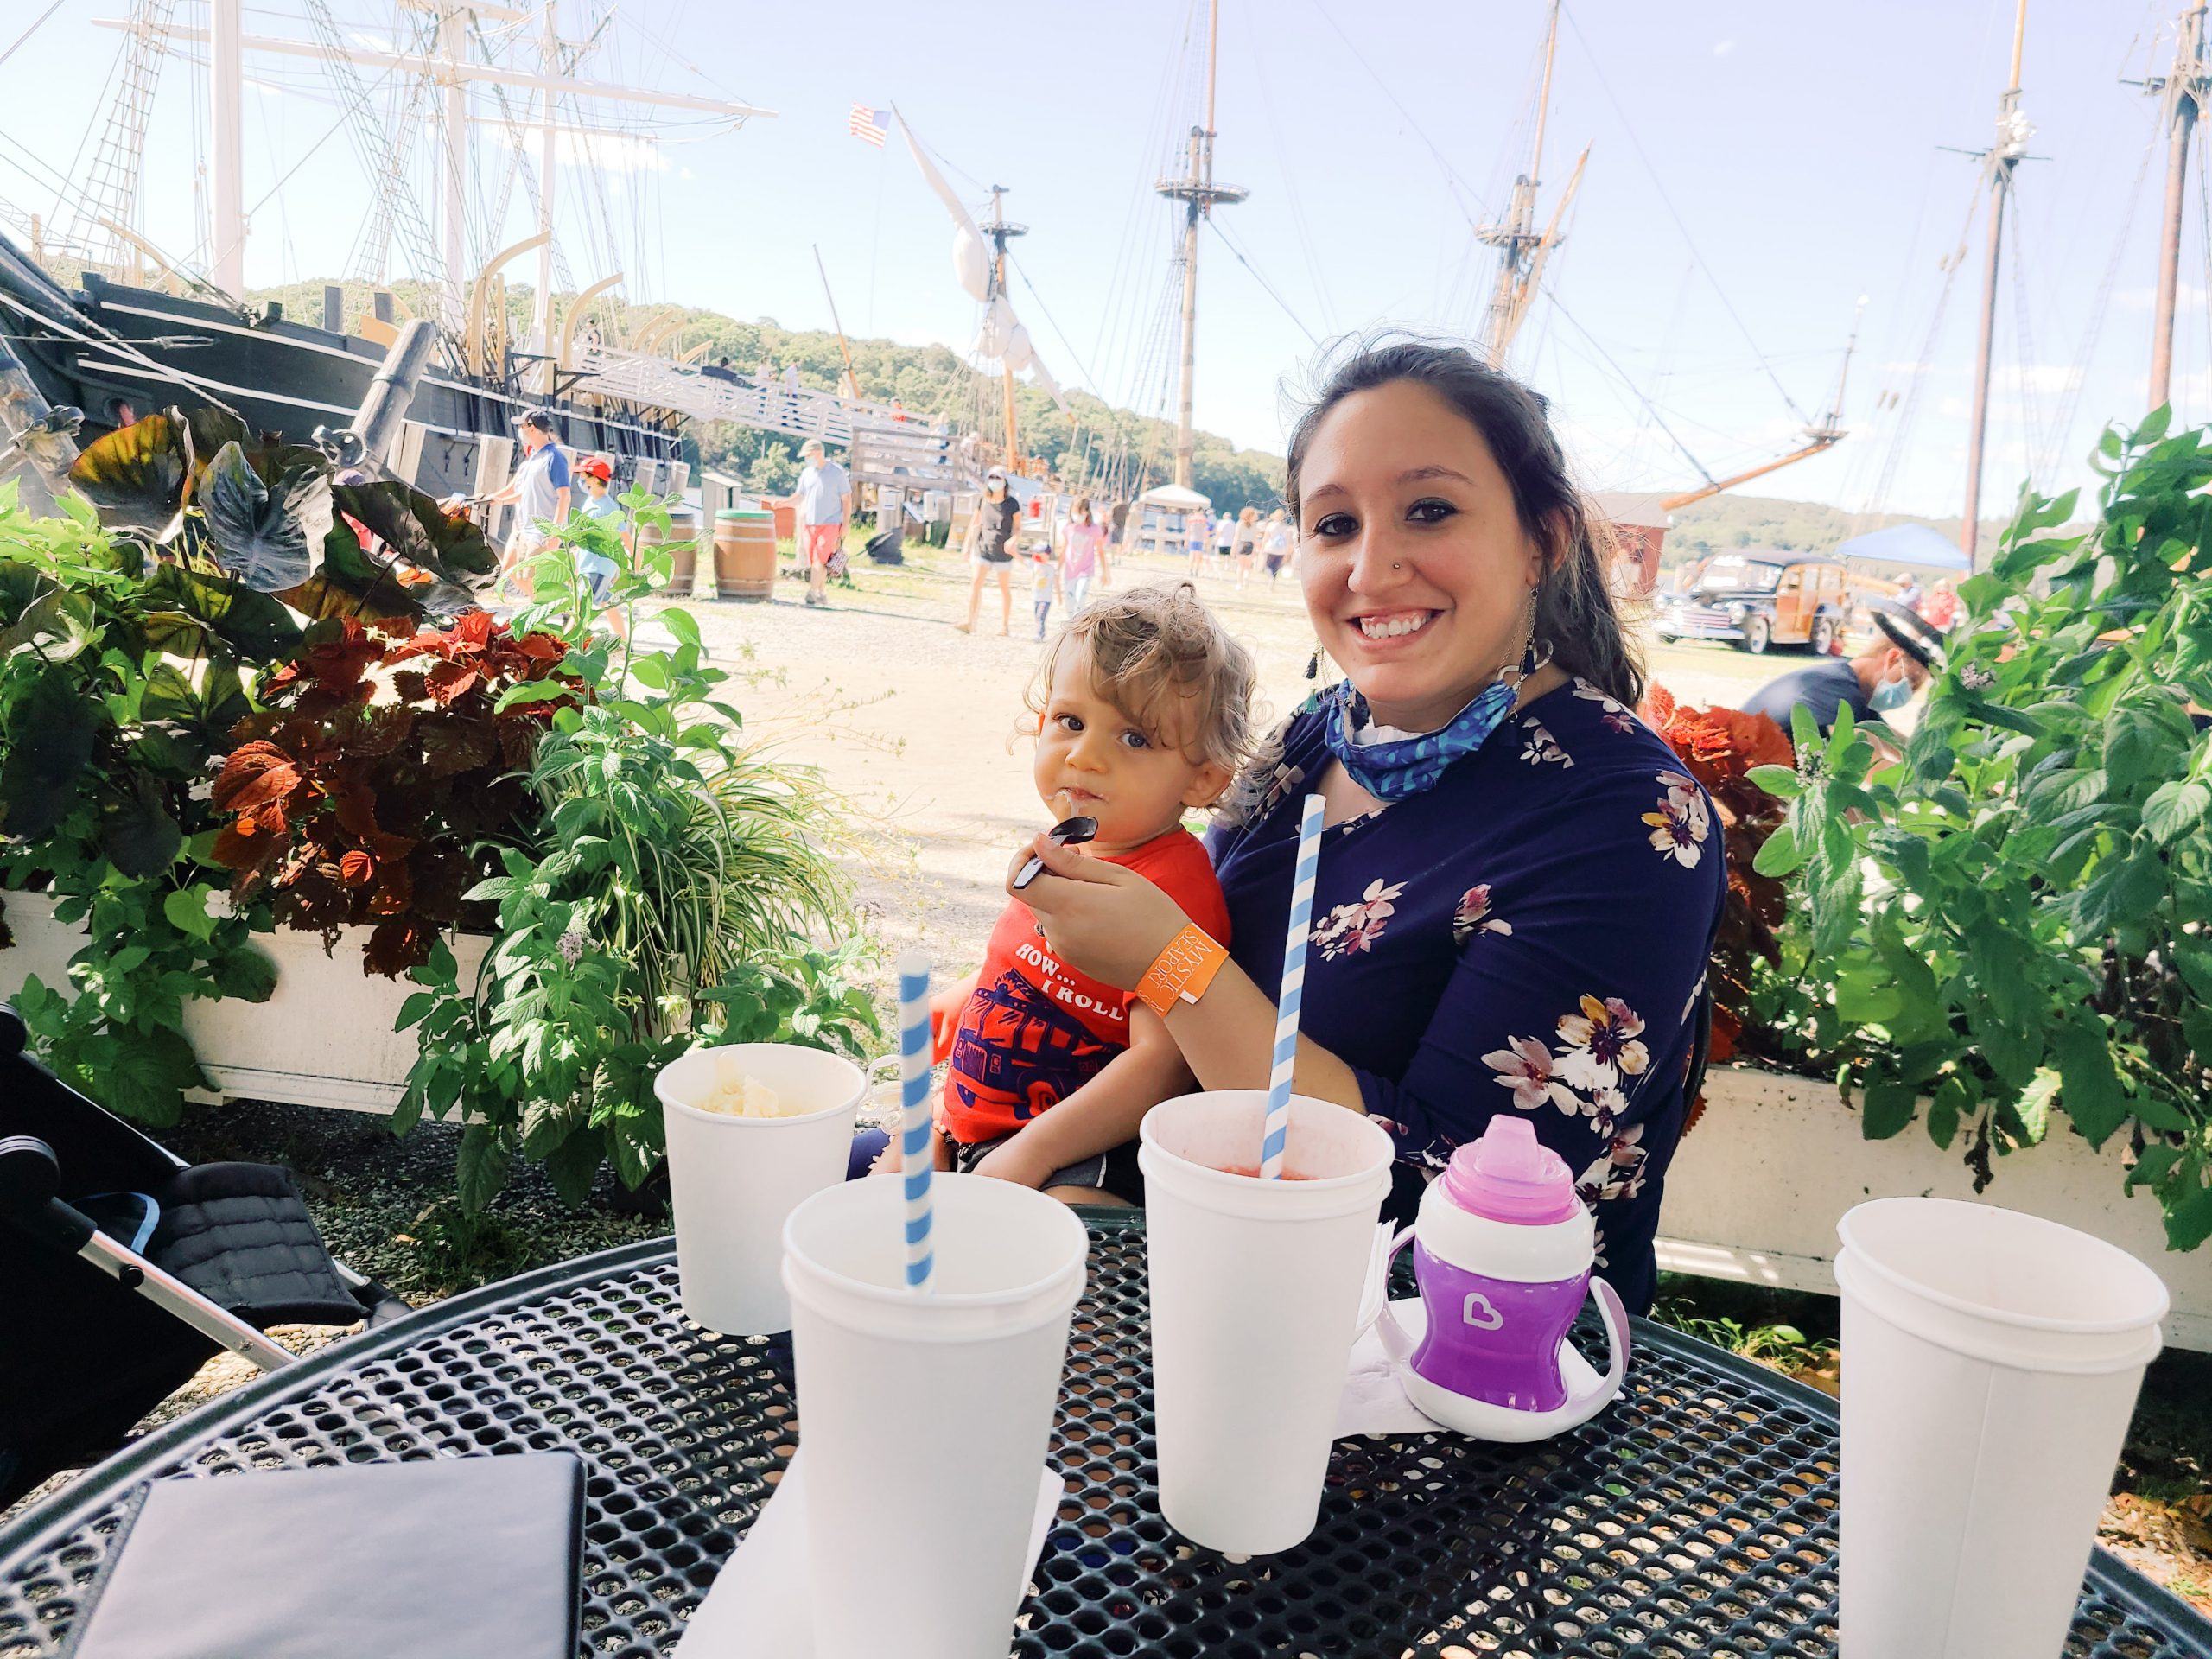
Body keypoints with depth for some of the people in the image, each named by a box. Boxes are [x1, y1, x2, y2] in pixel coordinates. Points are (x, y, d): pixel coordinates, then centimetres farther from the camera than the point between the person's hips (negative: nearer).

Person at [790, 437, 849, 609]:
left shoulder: (837, 472, -1)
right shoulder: (806, 473, 11)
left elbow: (846, 500, 0)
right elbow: (800, 498, 17)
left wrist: (845, 526, -5)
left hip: (830, 524, -5)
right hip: (809, 524, 5)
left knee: (820, 559, -14)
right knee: (814, 562, 5)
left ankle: (811, 593, -16)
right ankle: (821, 594, 15)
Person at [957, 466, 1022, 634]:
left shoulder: (1012, 504, -7)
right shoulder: (983, 501, 3)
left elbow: (1018, 527, -4)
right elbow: (974, 524, 11)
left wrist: (1013, 540, -24)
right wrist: (967, 546, 10)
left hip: (1003, 552, -2)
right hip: (984, 549, 2)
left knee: (1005, 588, 8)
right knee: (975, 583, -10)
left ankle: (1004, 625, 17)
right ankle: (970, 623, -14)